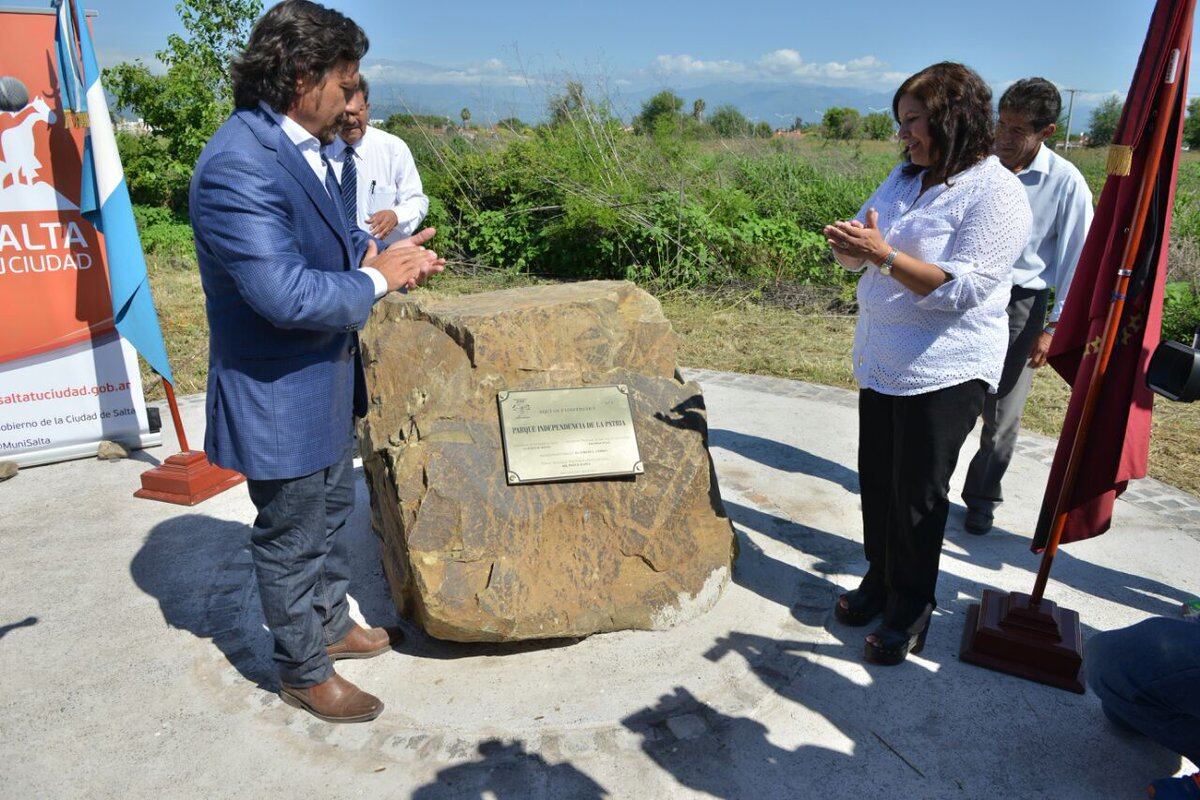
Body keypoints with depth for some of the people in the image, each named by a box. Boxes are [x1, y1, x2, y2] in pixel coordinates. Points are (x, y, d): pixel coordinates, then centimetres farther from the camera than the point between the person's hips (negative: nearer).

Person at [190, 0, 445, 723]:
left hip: (327, 380, 10)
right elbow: (286, 295, -33)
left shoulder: (301, 147, 5)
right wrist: (375, 280, -19)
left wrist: (384, 254, -1)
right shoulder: (239, 164, -27)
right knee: (292, 540, 9)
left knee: (331, 511, 24)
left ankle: (331, 626, 46)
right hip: (279, 396, -10)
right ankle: (304, 672, 31)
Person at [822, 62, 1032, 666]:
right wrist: (848, 243, -11)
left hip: (943, 371, -7)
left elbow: (960, 289, -22)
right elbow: (862, 247, 13)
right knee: (877, 479, 16)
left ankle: (910, 610, 23)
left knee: (918, 495, 4)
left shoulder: (996, 195, -13)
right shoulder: (905, 178, 10)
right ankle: (879, 577, 36)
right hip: (881, 361, 7)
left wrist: (883, 254, -28)